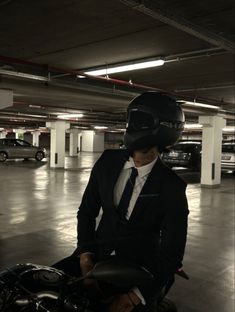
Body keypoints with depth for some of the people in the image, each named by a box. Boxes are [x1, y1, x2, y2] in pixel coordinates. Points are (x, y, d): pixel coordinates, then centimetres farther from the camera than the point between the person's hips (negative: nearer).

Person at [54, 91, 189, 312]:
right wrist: (85, 253, -8)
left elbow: (172, 252, -13)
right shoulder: (108, 161, -4)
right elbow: (87, 210, 4)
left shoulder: (171, 187, -14)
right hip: (99, 255, 3)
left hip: (140, 269, -3)